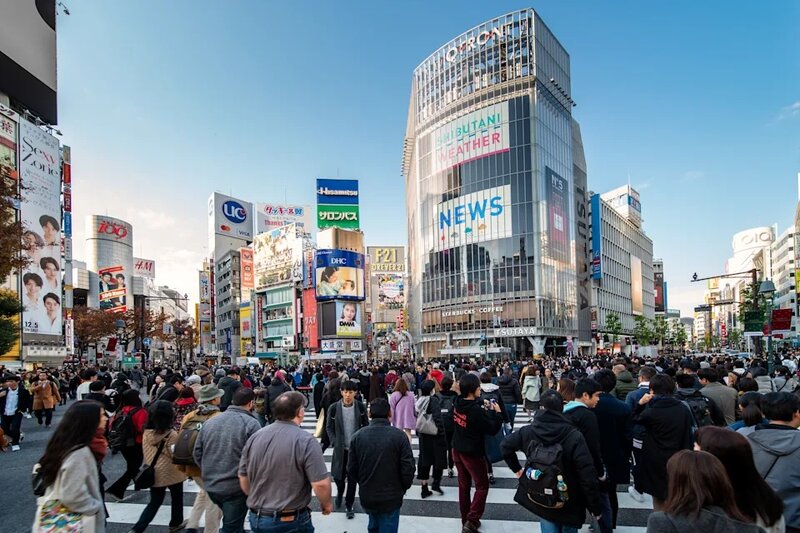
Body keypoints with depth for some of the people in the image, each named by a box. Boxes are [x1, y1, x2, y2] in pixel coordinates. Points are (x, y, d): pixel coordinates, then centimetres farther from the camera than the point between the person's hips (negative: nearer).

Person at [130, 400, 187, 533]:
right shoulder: (171, 435, -22)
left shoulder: (147, 433, -7)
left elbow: (146, 454, 4)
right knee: (177, 499, 19)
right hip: (172, 473, -4)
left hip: (154, 473, 5)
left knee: (154, 502, 17)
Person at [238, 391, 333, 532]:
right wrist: (327, 504, -1)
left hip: (256, 519, 5)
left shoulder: (255, 437, -3)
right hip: (291, 521, -4)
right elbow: (321, 484, -21)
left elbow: (243, 478, 6)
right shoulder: (306, 440, -18)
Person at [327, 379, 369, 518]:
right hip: (340, 448, 0)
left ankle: (349, 505, 23)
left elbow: (366, 426, 3)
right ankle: (340, 492, 42)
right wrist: (335, 442, -8)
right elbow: (329, 427, 0)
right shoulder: (334, 408, -10)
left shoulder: (361, 407, -7)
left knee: (352, 478, 5)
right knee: (338, 476, 8)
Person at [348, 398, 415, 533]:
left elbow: (351, 469, -4)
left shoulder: (358, 436, -8)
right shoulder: (399, 435, -16)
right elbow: (408, 468, -16)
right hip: (391, 497, -3)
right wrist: (403, 488, 3)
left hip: (366, 496, 3)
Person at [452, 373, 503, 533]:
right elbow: (492, 429, -19)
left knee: (464, 485, 18)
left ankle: (465, 519, 29)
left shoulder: (458, 404, -6)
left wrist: (484, 408, 3)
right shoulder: (476, 410, -28)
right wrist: (497, 412, -7)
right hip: (473, 453, -7)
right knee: (482, 486, 8)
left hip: (458, 450, 7)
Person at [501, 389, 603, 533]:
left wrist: (517, 469, 13)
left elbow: (505, 446, 2)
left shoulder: (528, 432, -9)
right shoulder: (574, 436, -21)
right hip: (569, 503, -2)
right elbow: (588, 475, -21)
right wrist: (595, 507, -10)